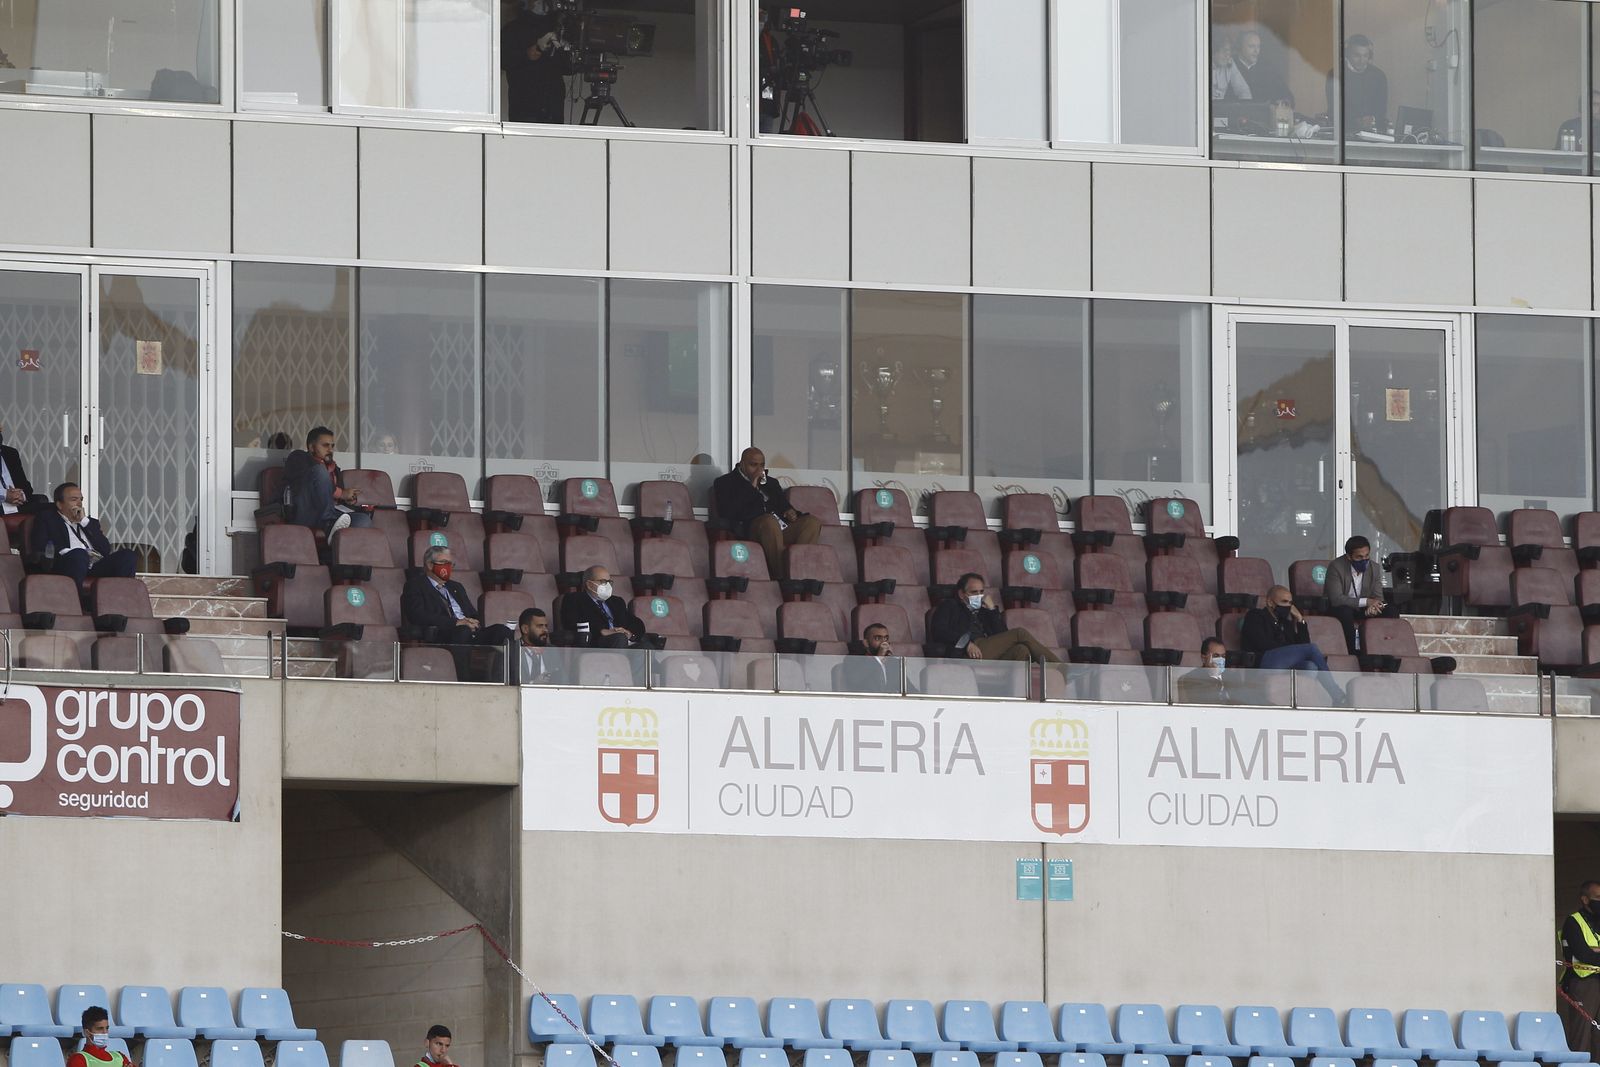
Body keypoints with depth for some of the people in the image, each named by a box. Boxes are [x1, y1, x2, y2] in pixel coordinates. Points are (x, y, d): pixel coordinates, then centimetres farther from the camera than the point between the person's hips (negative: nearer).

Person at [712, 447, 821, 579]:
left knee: (812, 522, -20)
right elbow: (727, 513, -4)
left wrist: (789, 512, 4)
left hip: (781, 529, 6)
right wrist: (751, 488, -3)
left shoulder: (771, 482, 30)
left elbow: (783, 504, 29)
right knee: (770, 520, -39)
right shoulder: (725, 483, 13)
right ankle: (780, 576, -38)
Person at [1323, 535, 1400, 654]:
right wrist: (1366, 602, -32)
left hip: (1363, 609, 5)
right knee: (1345, 611, -39)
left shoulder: (1373, 567, -1)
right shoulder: (1336, 567, -18)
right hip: (1338, 609, -5)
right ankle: (1351, 652, -32)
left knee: (1392, 610, -16)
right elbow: (1336, 599, -27)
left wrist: (1372, 606, -26)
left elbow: (1378, 596, 1)